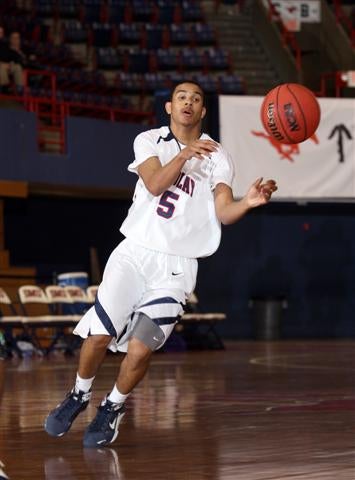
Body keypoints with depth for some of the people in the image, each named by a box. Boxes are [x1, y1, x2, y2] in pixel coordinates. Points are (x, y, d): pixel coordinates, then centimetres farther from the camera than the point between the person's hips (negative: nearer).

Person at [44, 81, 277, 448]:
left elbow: (223, 212, -8)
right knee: (99, 333, -11)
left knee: (140, 347, -14)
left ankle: (113, 407, 13)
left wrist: (248, 202, -30)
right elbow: (154, 184, -12)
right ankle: (78, 397, 18)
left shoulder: (217, 157, 4)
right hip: (135, 252, 1)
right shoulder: (149, 141, 5)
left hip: (176, 266, 0)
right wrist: (182, 156, -28)